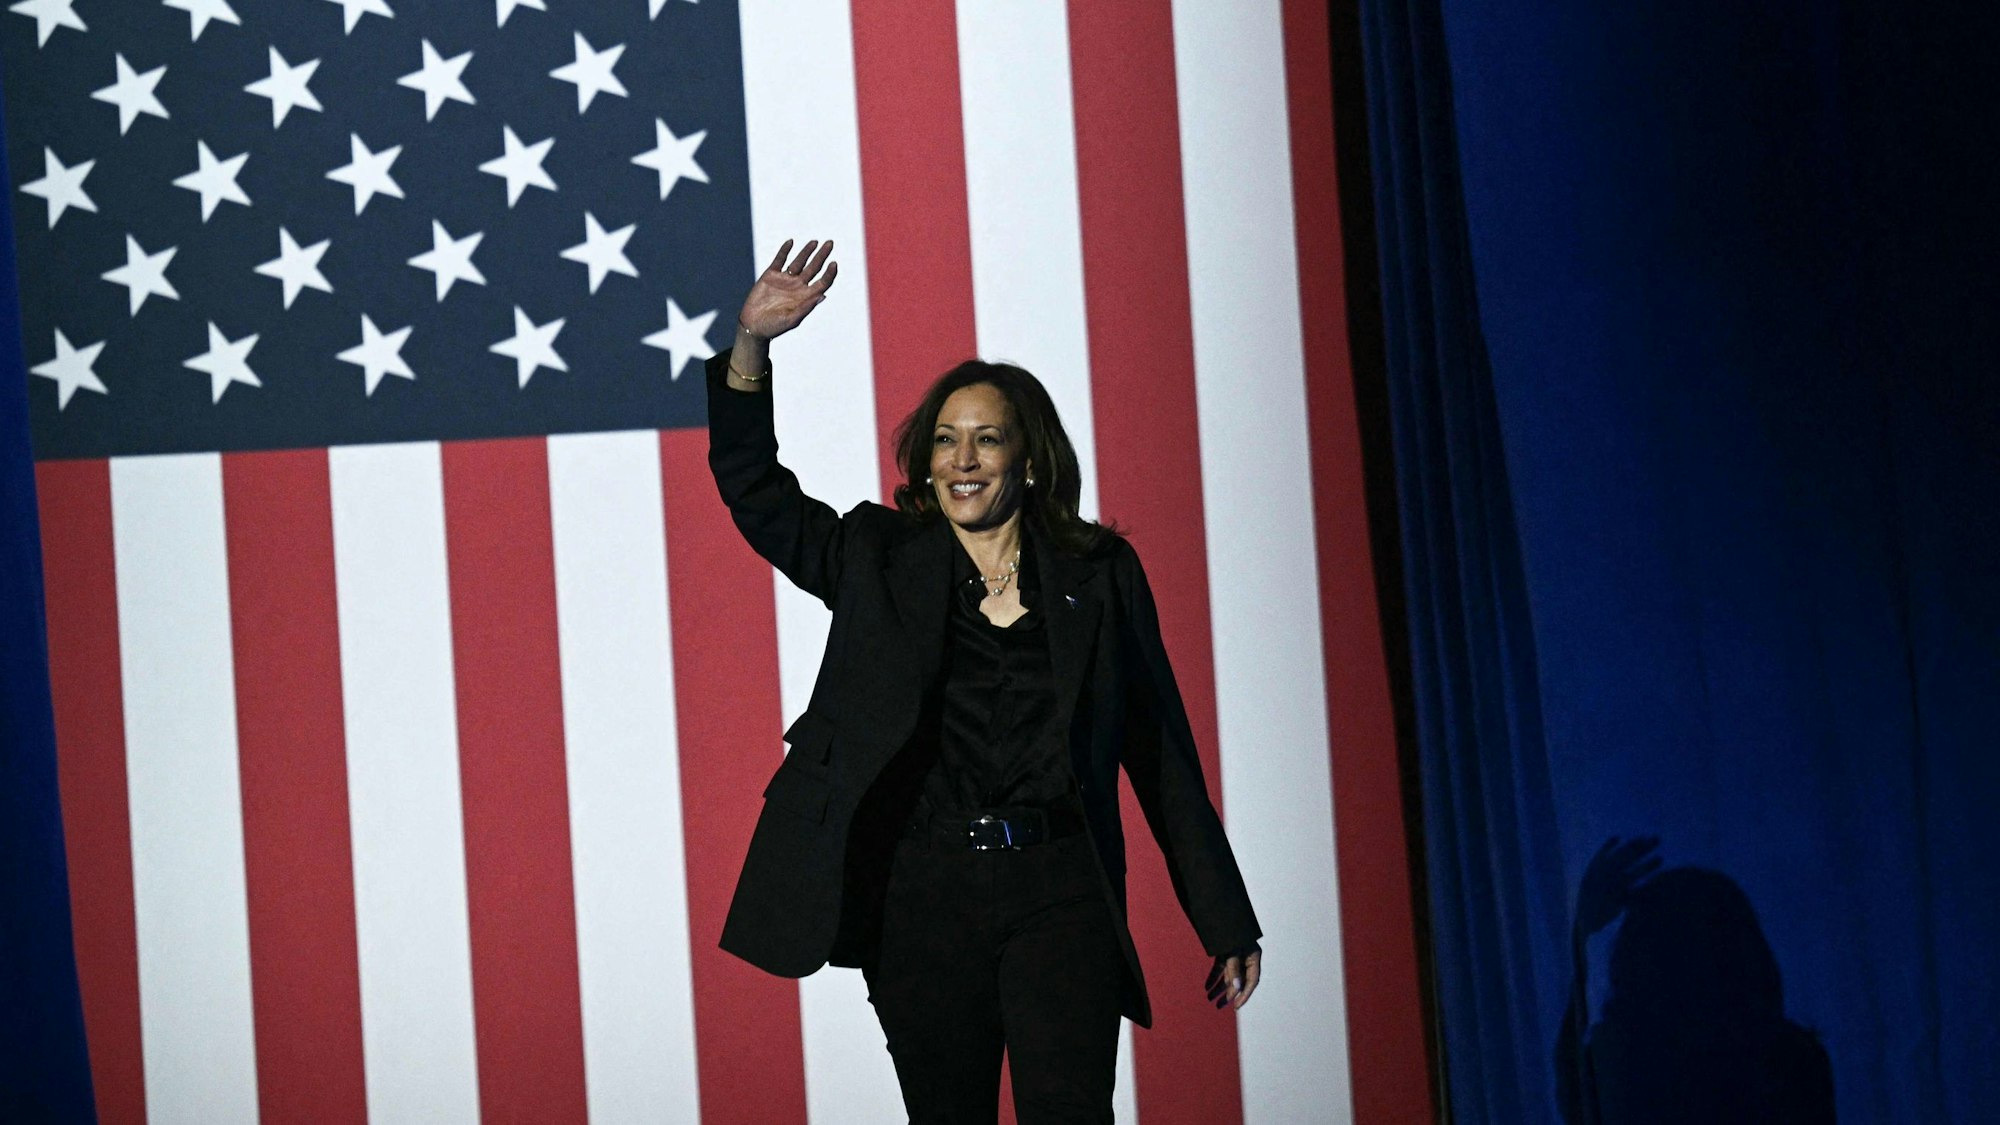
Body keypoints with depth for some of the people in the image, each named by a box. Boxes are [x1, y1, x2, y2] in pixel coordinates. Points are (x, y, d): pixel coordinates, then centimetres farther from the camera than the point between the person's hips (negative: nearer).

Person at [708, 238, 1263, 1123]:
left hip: (1062, 895, -1)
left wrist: (1226, 922, 9)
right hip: (922, 898, 1)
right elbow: (752, 488, 0)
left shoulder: (1098, 574, 7)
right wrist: (751, 346, -15)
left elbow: (1162, 752, 9)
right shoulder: (880, 562, 9)